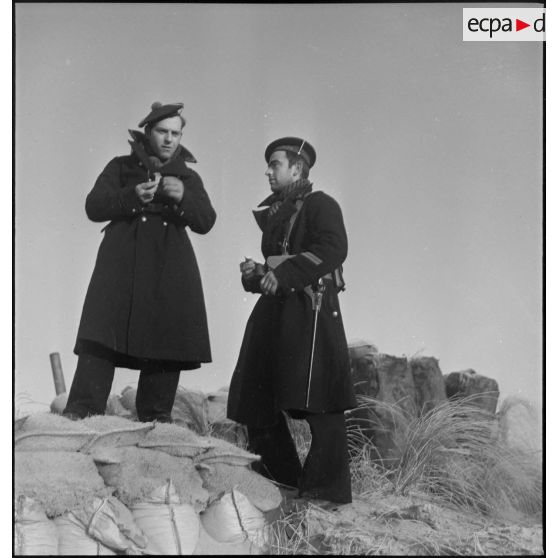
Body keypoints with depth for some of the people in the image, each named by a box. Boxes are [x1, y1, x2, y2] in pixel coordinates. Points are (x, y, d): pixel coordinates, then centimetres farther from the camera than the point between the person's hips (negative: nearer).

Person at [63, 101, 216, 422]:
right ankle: (81, 413, -14)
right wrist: (132, 196, -13)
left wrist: (183, 197, -12)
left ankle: (157, 417, 6)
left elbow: (206, 222, 8)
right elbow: (93, 207, 4)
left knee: (168, 343, -3)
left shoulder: (189, 178, 20)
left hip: (171, 271, 2)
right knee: (100, 340, -13)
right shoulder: (122, 167, 16)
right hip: (122, 266, -2)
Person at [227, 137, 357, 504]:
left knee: (319, 403, -11)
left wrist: (284, 273, -23)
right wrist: (256, 273, 7)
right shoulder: (272, 213, 24)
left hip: (311, 311, -9)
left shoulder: (321, 205, -1)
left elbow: (334, 248, -19)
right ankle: (279, 479, 20)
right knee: (255, 400, 8)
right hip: (274, 309, 9)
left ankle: (329, 489, -6)